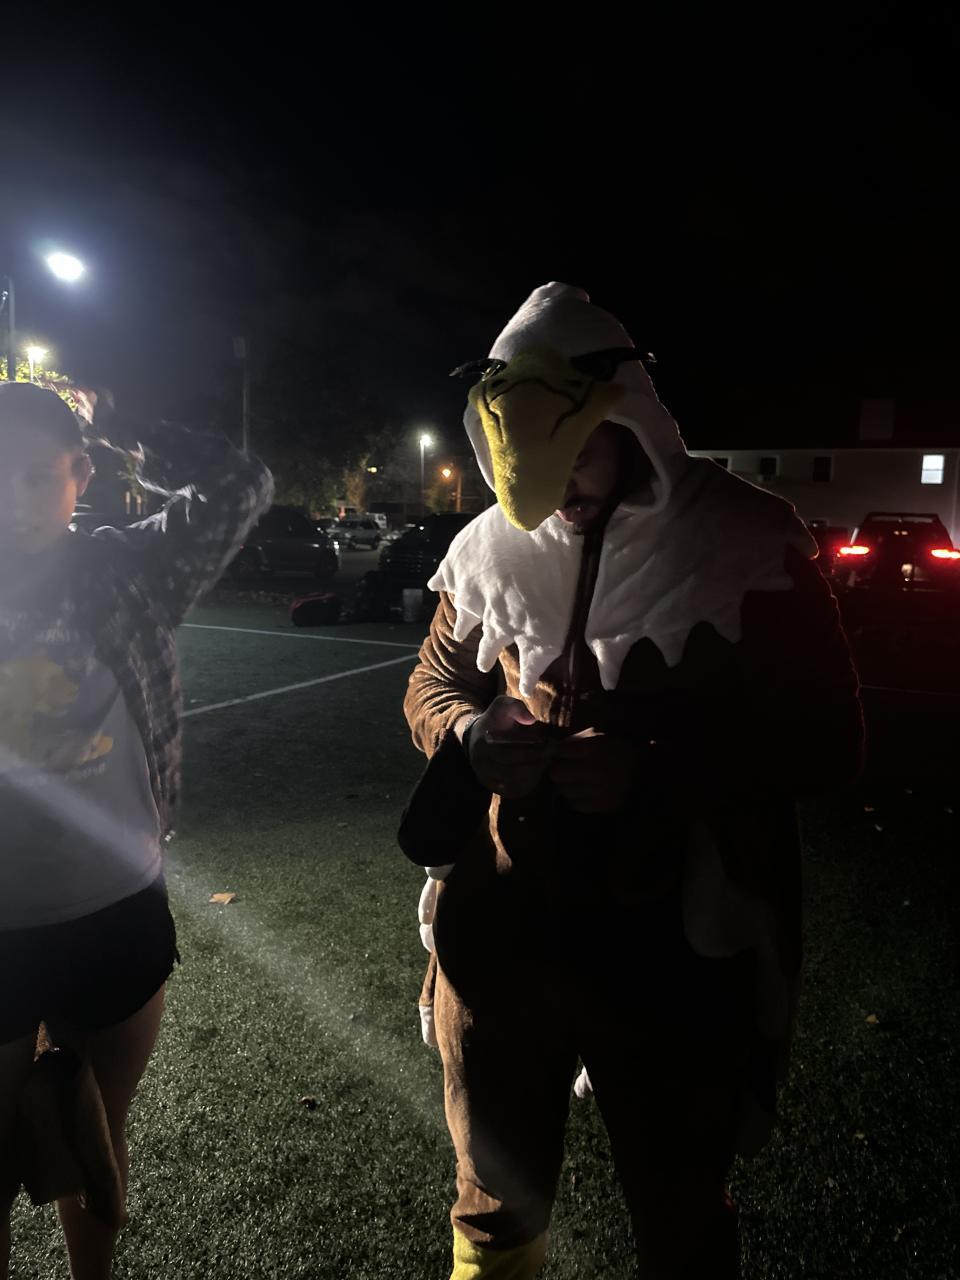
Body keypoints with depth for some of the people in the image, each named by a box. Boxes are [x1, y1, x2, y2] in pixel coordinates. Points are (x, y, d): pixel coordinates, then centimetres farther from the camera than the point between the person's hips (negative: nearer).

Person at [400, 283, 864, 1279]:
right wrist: (471, 733, -12)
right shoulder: (490, 548, 0)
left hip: (672, 943, -2)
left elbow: (827, 738, -9)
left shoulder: (743, 544, -10)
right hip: (501, 926, 3)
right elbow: (430, 686, 12)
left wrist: (654, 768, -23)